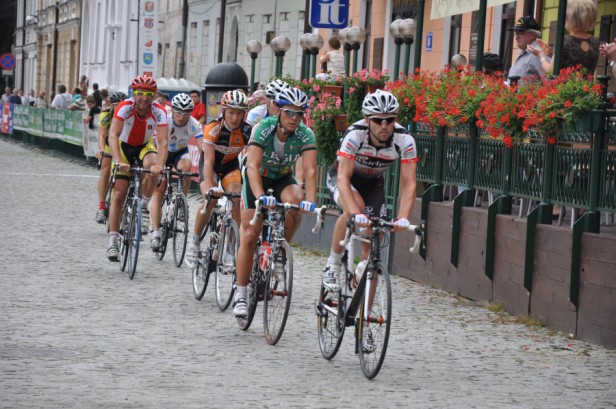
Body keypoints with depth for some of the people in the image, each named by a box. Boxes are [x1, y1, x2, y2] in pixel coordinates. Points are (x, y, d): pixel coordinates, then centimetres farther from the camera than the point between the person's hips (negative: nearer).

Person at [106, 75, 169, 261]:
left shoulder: (159, 112, -25)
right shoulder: (125, 107, -28)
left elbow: (162, 141, -32)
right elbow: (113, 135, -37)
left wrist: (160, 165, -49)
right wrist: (119, 161, -51)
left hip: (145, 146, 1)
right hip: (124, 146, 0)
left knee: (152, 166, -34)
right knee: (119, 194, -9)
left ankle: (144, 207, -12)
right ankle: (113, 241, -3)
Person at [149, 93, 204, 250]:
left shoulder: (194, 125, -23)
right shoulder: (164, 121, -29)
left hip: (180, 152, 1)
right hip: (163, 153, -1)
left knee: (186, 164, -33)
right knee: (158, 190, -13)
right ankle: (155, 233, -14)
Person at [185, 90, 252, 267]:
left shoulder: (248, 131, -24)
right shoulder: (213, 128, -29)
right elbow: (209, 161, -34)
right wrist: (210, 187, -47)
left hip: (231, 166, 2)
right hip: (211, 165, -2)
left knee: (238, 200, -23)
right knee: (210, 200, -24)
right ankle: (194, 242, -6)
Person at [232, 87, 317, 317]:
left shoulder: (305, 135, -23)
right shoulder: (263, 128, -29)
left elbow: (310, 171, -32)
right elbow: (253, 166, -39)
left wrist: (310, 201, -49)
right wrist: (261, 196, -55)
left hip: (283, 179, 2)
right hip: (257, 179, -2)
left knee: (295, 202, -33)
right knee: (250, 236, -10)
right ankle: (240, 294, 0)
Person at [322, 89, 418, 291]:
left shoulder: (405, 140, -28)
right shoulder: (355, 135, -35)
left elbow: (409, 184, -28)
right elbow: (343, 178, -41)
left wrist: (403, 217, -44)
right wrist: (356, 213, -55)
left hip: (373, 184, 4)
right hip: (342, 177, -3)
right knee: (355, 207, -34)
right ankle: (332, 266, -18)